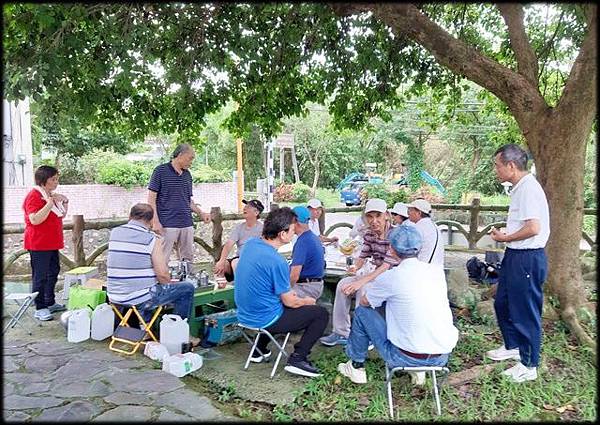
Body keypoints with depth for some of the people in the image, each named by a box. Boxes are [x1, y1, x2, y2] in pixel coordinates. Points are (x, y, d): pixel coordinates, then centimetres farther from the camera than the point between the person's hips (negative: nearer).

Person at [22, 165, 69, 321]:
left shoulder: (51, 195, 13)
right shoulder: (34, 196, -14)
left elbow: (61, 216, 21)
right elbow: (35, 220, -26)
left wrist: (64, 202, 5)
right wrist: (50, 203, -30)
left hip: (52, 243, 10)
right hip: (39, 244, -10)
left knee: (53, 272, 16)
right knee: (40, 276, -5)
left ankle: (50, 303, 28)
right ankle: (40, 309, 2)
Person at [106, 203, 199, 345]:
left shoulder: (114, 233, 5)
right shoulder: (152, 239, -11)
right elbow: (162, 274, -14)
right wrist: (169, 285, 7)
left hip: (114, 297, 7)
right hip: (139, 299, -7)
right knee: (187, 288, 7)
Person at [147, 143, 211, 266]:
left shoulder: (187, 174, 14)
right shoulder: (161, 171, -3)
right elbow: (151, 198, -6)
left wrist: (201, 213, 8)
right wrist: (155, 222, -13)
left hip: (187, 224, 6)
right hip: (167, 225, -6)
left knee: (188, 259, 9)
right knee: (162, 261, -5)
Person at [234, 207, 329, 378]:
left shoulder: (250, 244, -2)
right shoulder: (276, 261, -26)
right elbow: (289, 302, -14)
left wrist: (287, 291, 15)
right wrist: (306, 301, 7)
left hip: (244, 314, 8)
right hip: (265, 320, -8)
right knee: (321, 314, 0)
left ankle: (259, 350, 34)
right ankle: (297, 359, -1)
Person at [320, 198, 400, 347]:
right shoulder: (369, 234, 3)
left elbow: (386, 266, -27)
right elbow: (362, 257, 8)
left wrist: (361, 281, -35)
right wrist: (356, 267, -18)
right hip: (375, 275, 7)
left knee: (363, 289, -30)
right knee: (343, 284, -9)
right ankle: (341, 333, -1)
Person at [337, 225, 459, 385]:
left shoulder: (390, 277, -12)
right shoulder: (437, 272, 2)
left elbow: (364, 302, 6)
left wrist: (381, 295, 27)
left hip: (406, 358, -5)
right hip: (442, 358, 5)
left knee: (361, 312, 11)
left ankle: (356, 368, 25)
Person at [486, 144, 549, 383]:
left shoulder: (528, 188, -20)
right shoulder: (520, 188, 11)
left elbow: (533, 228, -27)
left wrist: (505, 238, -14)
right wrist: (504, 234, 8)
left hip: (527, 258, -10)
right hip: (515, 255, 10)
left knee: (525, 312, 2)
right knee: (503, 303, 21)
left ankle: (529, 365, 17)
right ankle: (513, 347, 40)